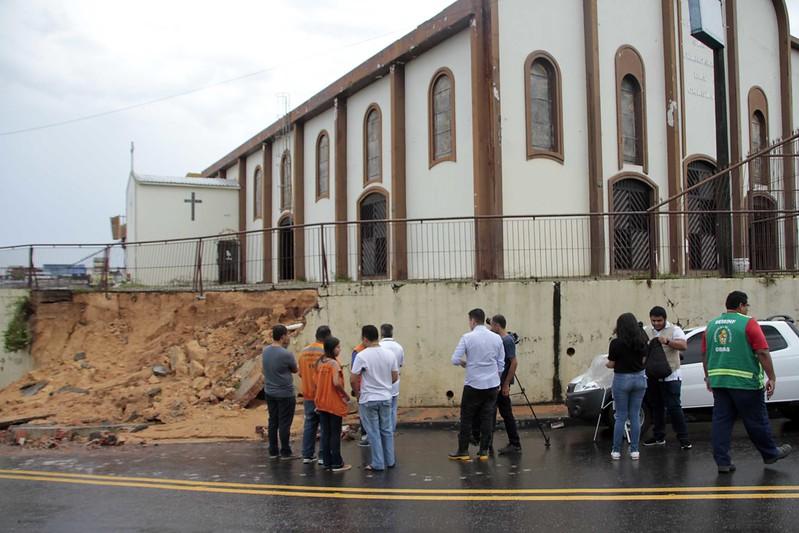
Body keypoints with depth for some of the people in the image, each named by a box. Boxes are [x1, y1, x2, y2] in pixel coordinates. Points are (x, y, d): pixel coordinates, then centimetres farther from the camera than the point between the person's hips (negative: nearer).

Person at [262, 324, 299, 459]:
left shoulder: (266, 351, -1)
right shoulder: (286, 354, -21)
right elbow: (295, 370, -4)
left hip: (269, 392, 7)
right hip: (285, 394, -7)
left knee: (273, 422, 13)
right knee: (284, 423, 3)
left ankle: (273, 451, 20)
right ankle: (285, 452, 11)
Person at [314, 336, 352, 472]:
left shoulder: (320, 362, 5)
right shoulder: (334, 363, -16)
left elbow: (317, 383, 6)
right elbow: (336, 383, -26)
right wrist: (345, 395, -12)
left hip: (321, 403, 6)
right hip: (334, 403, -6)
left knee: (325, 433, 13)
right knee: (335, 434, 3)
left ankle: (326, 462, 18)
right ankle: (336, 464, 9)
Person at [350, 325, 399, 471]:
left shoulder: (362, 356, -15)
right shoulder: (389, 354, -1)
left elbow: (353, 380, -14)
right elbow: (395, 377, 5)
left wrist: (358, 393, 3)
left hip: (368, 400, -4)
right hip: (386, 398, 4)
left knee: (373, 433, 4)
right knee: (387, 430, 15)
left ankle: (378, 463, 9)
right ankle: (390, 461, 22)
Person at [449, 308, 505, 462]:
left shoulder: (467, 337, -9)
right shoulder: (496, 338, 3)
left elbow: (455, 360, -10)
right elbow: (501, 364, 9)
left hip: (473, 385, -3)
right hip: (492, 385, 3)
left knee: (466, 419, 7)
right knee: (487, 419, 9)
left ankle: (463, 451, 12)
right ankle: (484, 451, 12)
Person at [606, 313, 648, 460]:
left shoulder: (616, 343, -14)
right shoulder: (642, 342, -2)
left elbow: (611, 364, -7)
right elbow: (643, 360, 5)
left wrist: (607, 364, 14)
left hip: (622, 379, -3)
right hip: (639, 378, 3)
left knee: (621, 416, 5)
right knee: (635, 415, 10)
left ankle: (616, 451, 8)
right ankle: (634, 450, 11)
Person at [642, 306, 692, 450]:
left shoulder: (674, 330, -3)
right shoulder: (645, 331, 9)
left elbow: (684, 346, -16)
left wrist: (667, 341, -30)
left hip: (670, 376, -5)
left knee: (674, 407, -6)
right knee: (656, 407, 13)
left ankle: (683, 438, 1)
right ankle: (658, 436, 23)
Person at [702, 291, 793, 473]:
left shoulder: (711, 325, 10)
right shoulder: (748, 323, -7)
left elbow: (704, 354, 14)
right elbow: (763, 353, -12)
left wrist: (708, 376, 24)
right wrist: (772, 378, -8)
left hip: (718, 381, 5)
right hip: (745, 382, -5)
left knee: (721, 420, 6)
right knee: (756, 421, 10)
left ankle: (723, 462, 5)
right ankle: (770, 454, 28)